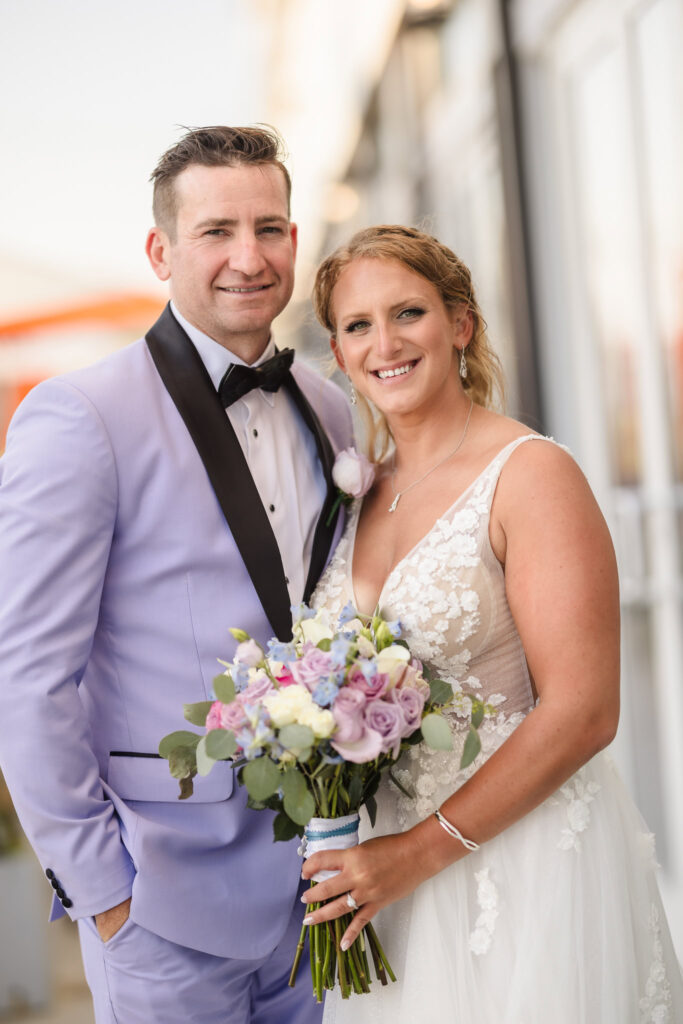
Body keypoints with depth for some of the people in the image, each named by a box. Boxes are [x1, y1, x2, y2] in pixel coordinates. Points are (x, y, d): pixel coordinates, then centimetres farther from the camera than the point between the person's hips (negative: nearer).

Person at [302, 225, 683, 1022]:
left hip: (524, 854, -6)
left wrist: (421, 850, -17)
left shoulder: (530, 473, -13)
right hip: (389, 868, 6)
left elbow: (582, 713, -18)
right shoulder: (364, 493, 7)